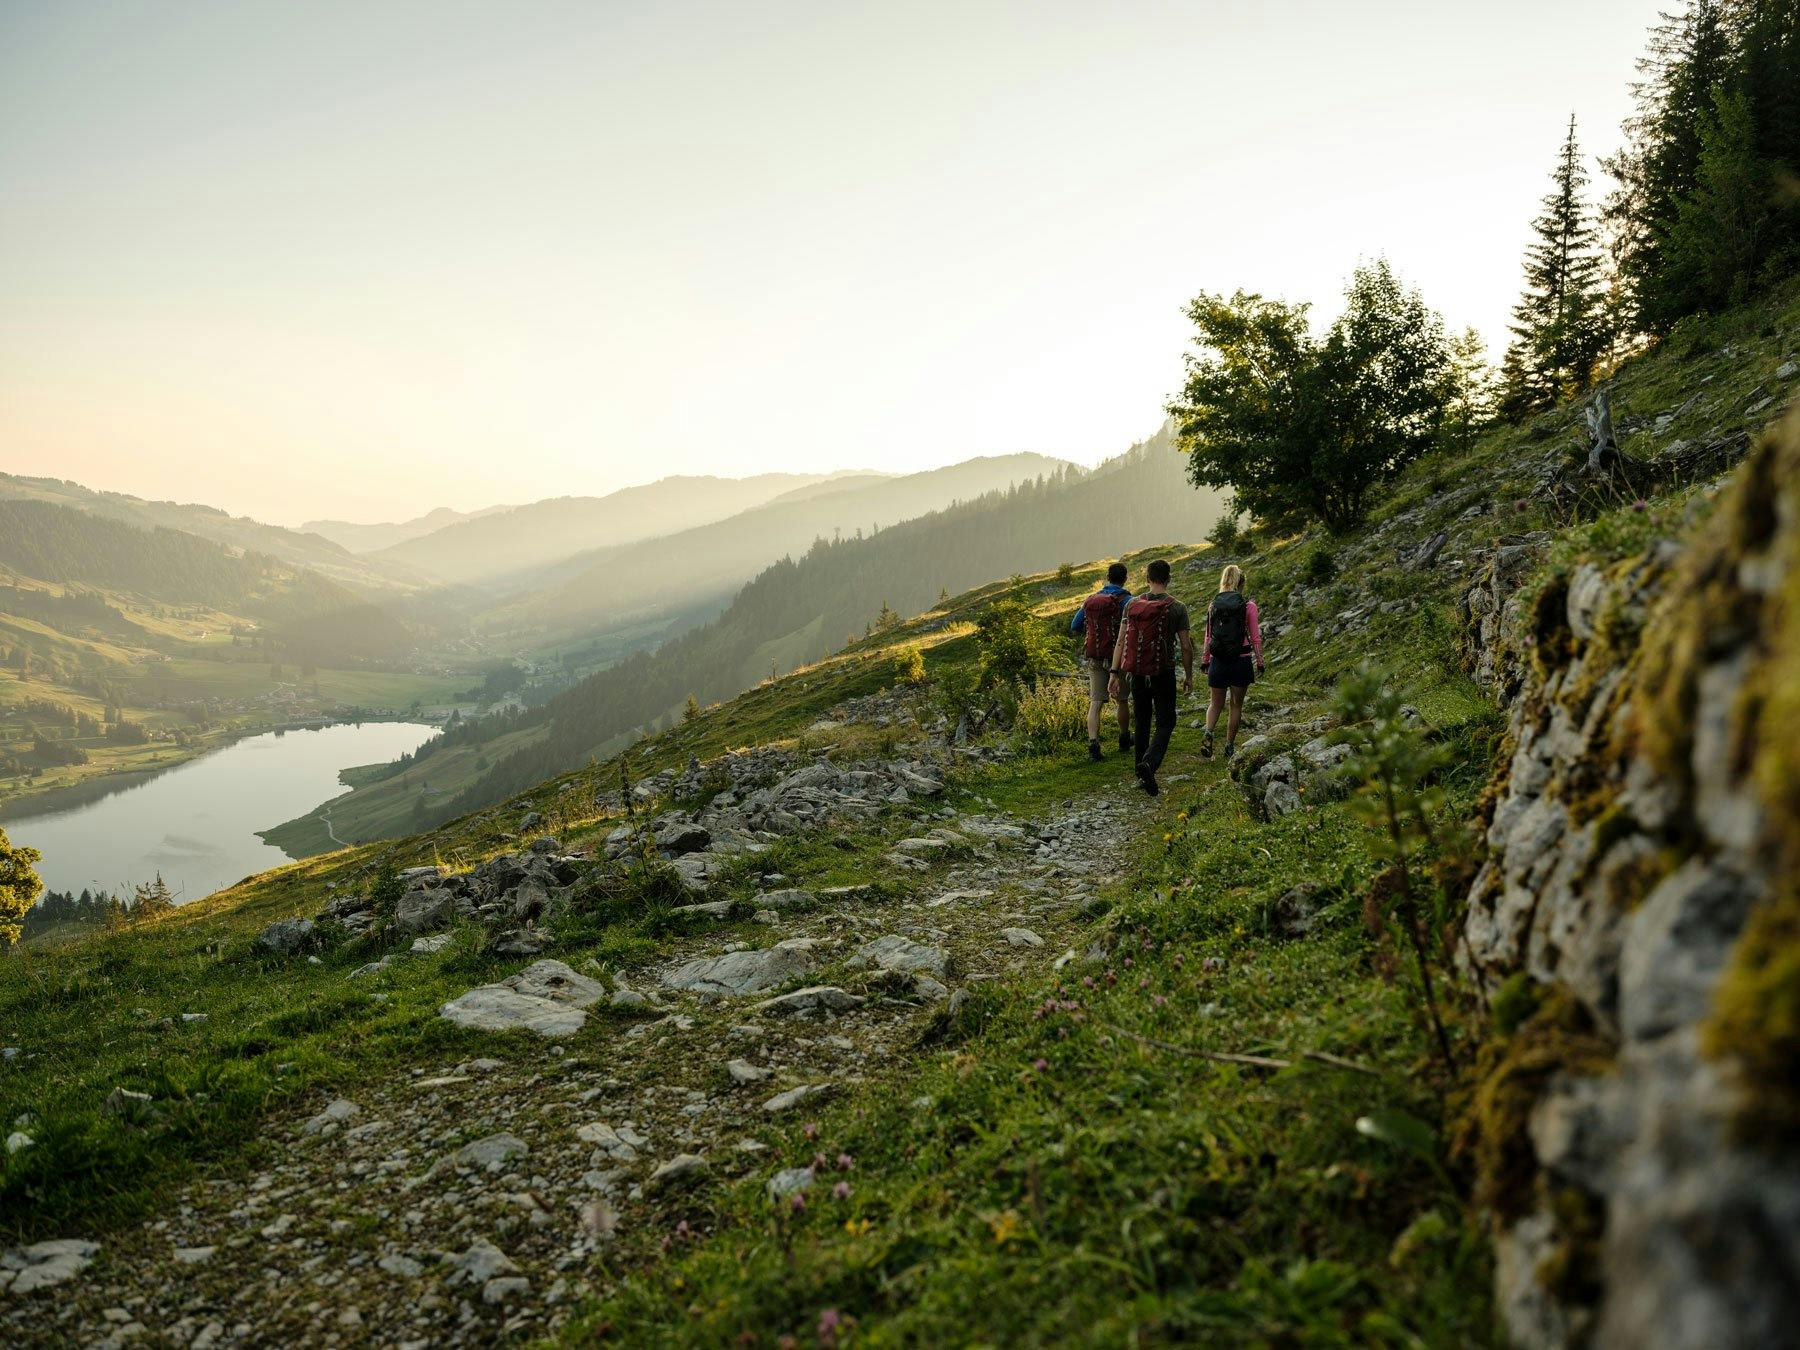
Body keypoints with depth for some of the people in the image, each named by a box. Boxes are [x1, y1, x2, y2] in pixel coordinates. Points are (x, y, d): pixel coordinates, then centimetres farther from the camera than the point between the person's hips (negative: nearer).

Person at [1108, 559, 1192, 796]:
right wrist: (1189, 677, 6)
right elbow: (1186, 647, -5)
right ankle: (1149, 763, -21)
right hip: (1164, 674, -3)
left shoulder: (1132, 605, 1)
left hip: (1138, 674, 3)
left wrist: (1115, 673, 2)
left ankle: (1142, 775, 19)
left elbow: (1120, 642, -1)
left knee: (1142, 723, 15)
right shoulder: (1177, 607, -6)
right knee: (1165, 723, 4)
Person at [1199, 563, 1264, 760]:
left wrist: (1205, 661, 15)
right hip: (1241, 661, -2)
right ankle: (1229, 746, 17)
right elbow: (1255, 637, -4)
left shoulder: (1213, 605, 0)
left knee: (1216, 704, 14)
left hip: (1218, 662, 2)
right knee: (1236, 705, 14)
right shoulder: (1248, 606, -7)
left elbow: (1208, 637, 5)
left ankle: (1208, 732, -13)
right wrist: (1260, 662, 7)